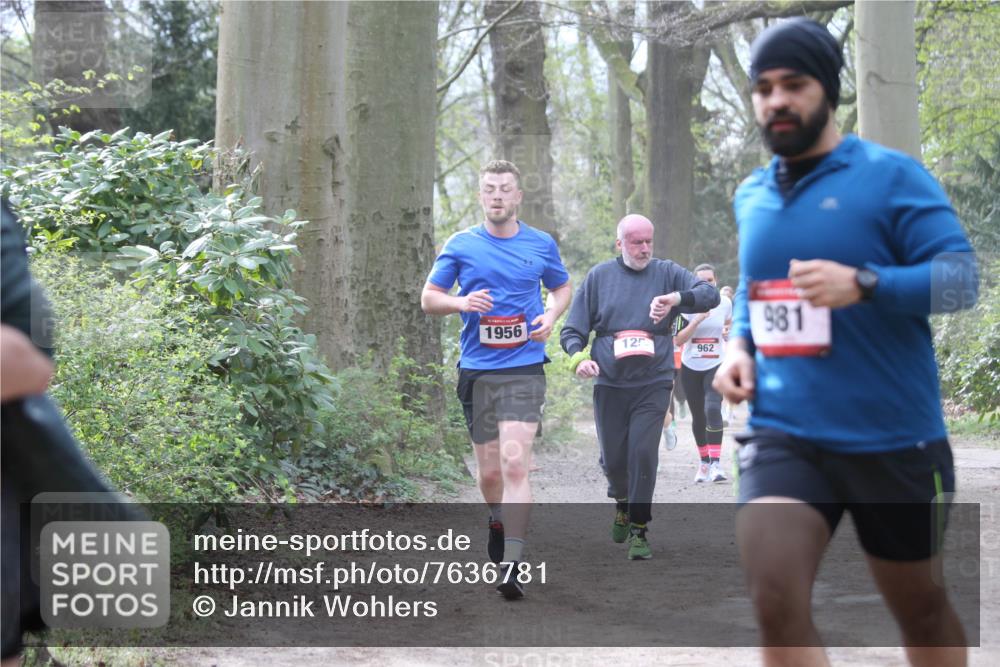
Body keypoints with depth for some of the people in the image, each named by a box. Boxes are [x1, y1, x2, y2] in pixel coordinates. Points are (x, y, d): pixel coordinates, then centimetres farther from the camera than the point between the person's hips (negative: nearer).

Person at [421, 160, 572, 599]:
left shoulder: (541, 245, 7)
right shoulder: (461, 245, 5)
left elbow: (562, 287, 23)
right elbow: (428, 298, 9)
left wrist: (550, 317, 1)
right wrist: (462, 303, -12)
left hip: (524, 368, -2)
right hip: (476, 369, 2)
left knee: (514, 465, -16)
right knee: (489, 472, 8)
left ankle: (511, 567, -19)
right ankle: (498, 522, 42)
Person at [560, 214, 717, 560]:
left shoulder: (666, 273, 4)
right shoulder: (599, 276, 6)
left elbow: (710, 294, -10)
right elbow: (572, 330, 7)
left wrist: (675, 298, -28)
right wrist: (579, 357, -13)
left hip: (653, 385, -1)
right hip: (609, 385, 1)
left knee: (643, 454, -12)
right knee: (613, 459, 6)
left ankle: (638, 530, 0)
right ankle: (622, 502, 39)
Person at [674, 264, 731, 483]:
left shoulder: (725, 303, -2)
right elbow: (678, 340, -12)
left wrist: (729, 332, -7)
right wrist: (697, 320, -24)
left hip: (716, 366, -1)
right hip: (691, 367, 1)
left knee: (713, 409, -22)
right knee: (698, 416, 10)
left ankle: (716, 463, -25)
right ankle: (704, 461, 29)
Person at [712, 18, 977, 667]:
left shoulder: (891, 176, -6)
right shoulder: (752, 196, 10)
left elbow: (962, 278, -14)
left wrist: (864, 283, -30)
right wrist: (739, 347, 5)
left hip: (892, 438, -3)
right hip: (784, 435, 3)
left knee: (921, 607, 14)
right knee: (775, 601, -18)